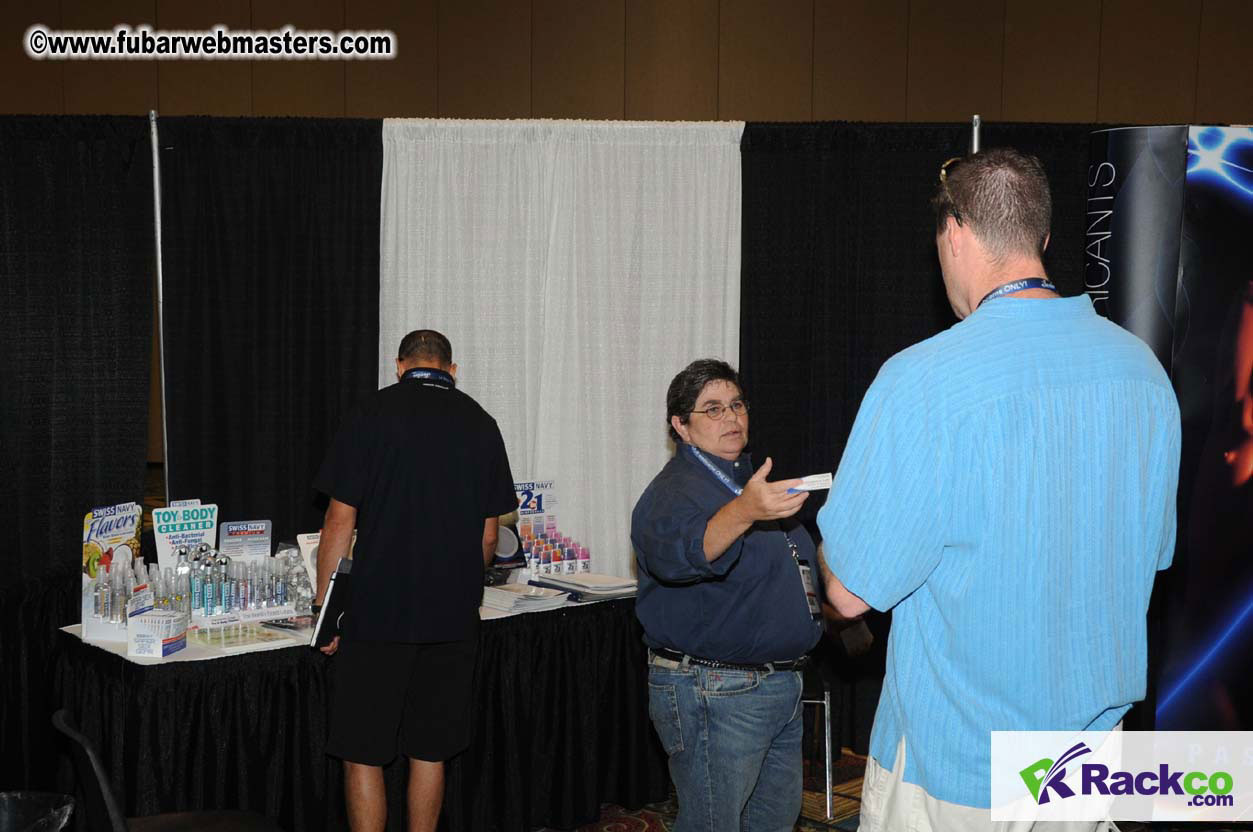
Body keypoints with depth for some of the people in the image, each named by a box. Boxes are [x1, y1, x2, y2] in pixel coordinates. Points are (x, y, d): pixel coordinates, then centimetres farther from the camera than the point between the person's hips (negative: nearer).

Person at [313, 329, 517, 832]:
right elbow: (488, 536, 8)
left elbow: (340, 521, -7)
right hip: (453, 619, 4)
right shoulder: (480, 424, 6)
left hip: (378, 609, -3)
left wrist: (324, 608, 0)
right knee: (429, 752, 14)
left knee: (362, 753, 4)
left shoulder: (374, 414, -4)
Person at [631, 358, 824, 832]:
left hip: (781, 686, 9)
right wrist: (743, 512, -54)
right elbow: (679, 551, -39)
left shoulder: (752, 483, 17)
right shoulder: (673, 492, -14)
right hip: (715, 696, -9)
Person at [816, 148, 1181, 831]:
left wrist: (830, 515, 5)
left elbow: (851, 592, -17)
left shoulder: (923, 379, -23)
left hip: (954, 770, -5)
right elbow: (1152, 553, 10)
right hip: (1090, 746, 6)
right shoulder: (1143, 366, -3)